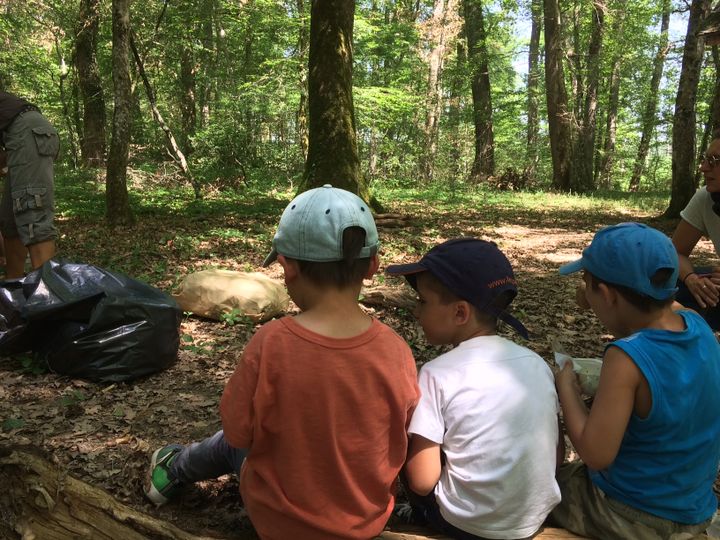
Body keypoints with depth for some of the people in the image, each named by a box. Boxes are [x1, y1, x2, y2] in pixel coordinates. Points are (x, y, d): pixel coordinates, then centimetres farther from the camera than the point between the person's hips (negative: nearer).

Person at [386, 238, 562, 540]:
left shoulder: (438, 373, -19)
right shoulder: (536, 363, -4)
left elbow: (422, 482, -18)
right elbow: (556, 454, 3)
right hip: (538, 515, 6)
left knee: (405, 440, 13)